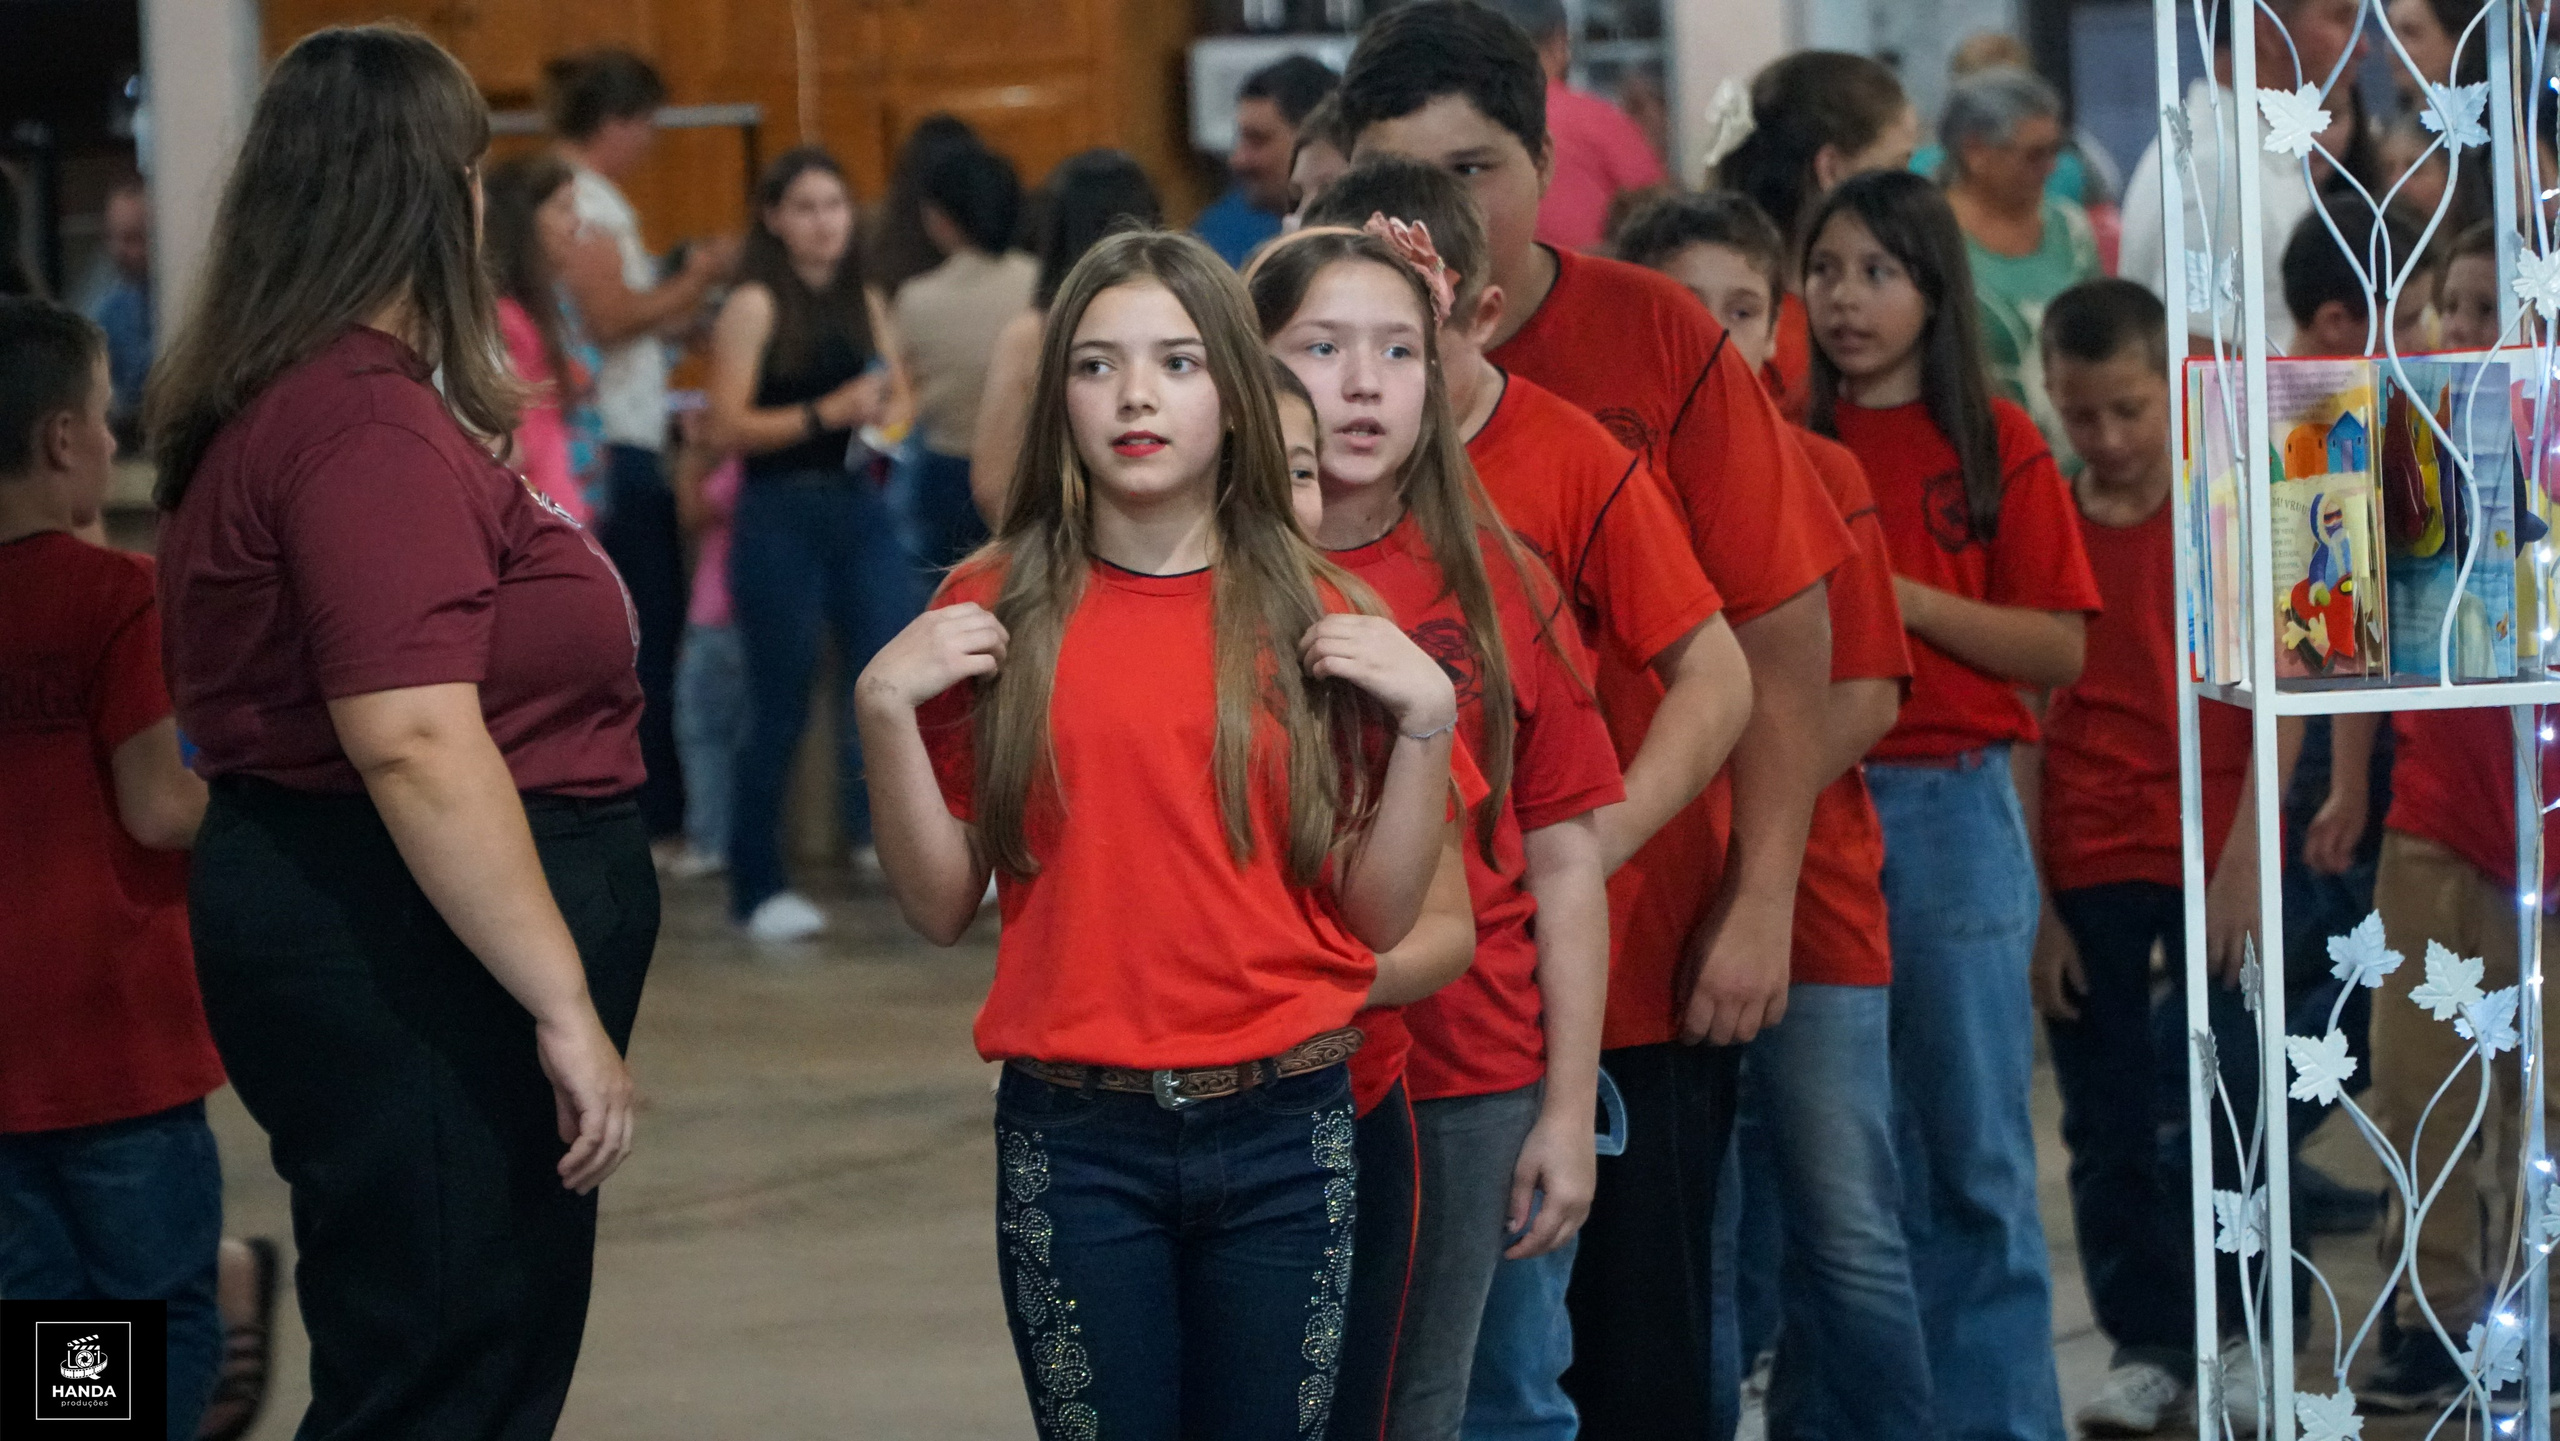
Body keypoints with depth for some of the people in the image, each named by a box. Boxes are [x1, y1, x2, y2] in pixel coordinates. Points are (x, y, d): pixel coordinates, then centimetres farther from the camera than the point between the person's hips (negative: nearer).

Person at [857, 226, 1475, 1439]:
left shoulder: (1319, 618, 3)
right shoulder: (995, 613, 3)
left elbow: (1384, 917, 3)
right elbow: (941, 908, 4)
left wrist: (1424, 721, -8)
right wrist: (885, 712, -7)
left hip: (1282, 1125, 0)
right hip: (1076, 1139, 0)